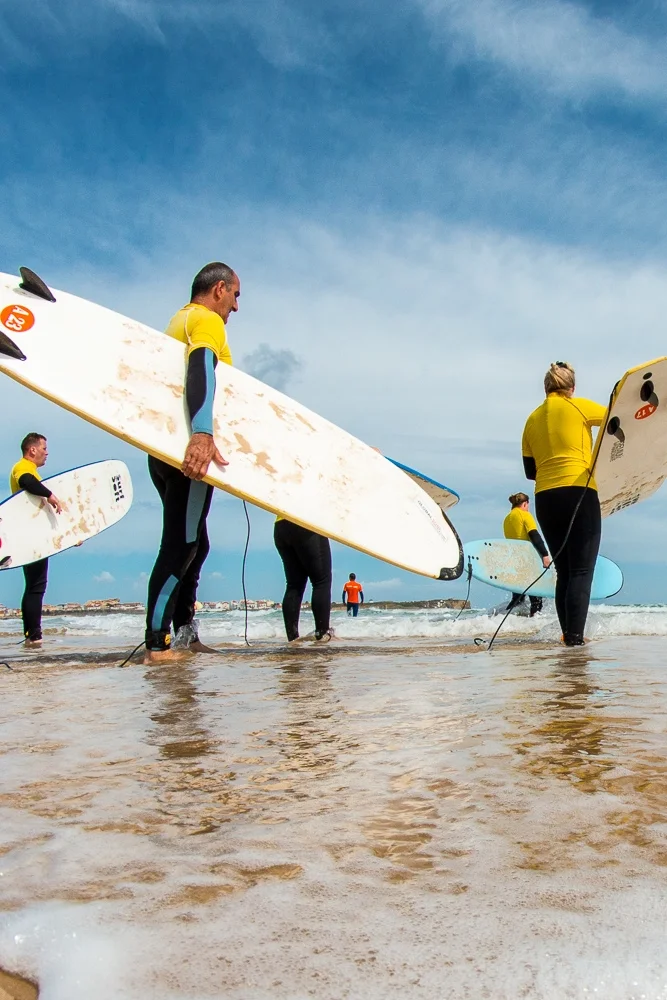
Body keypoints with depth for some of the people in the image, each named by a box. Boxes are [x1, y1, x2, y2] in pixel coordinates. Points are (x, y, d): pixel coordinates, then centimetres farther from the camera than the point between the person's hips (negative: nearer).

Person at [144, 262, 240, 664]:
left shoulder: (179, 321, 25)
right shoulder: (207, 320, -6)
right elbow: (202, 367, -25)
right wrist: (203, 433, -40)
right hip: (191, 449, -10)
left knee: (194, 543, 15)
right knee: (181, 545, -9)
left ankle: (184, 633, 19)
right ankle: (157, 644, -8)